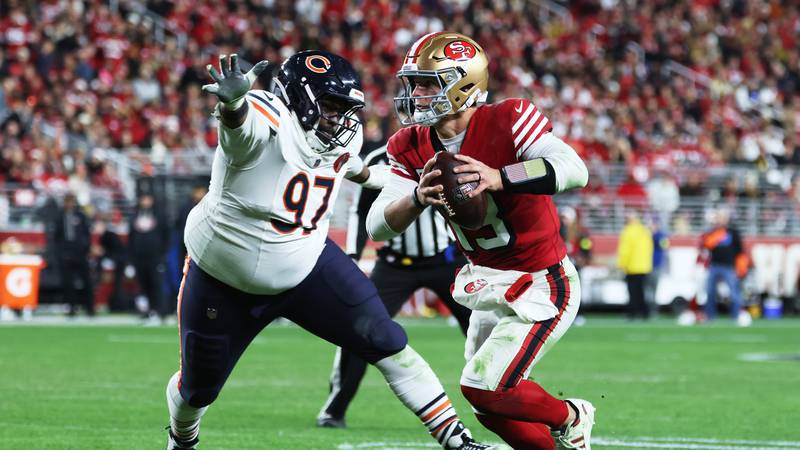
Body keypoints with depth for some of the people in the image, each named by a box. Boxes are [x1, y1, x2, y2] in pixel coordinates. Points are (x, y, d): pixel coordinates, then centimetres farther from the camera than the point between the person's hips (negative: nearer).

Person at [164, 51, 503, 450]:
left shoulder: (342, 139, -8)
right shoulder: (264, 125, -29)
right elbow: (237, 119, -56)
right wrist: (232, 100, -80)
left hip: (304, 268, 4)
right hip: (222, 278, -4)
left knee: (387, 345, -9)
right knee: (198, 388, 14)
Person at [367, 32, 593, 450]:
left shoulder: (506, 122, -22)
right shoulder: (412, 146, -4)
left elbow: (575, 171, -37)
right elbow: (377, 226, -10)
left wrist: (497, 178, -49)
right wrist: (417, 198, -32)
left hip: (542, 285, -7)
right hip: (488, 284, 8)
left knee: (484, 387, -17)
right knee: (492, 409, 12)